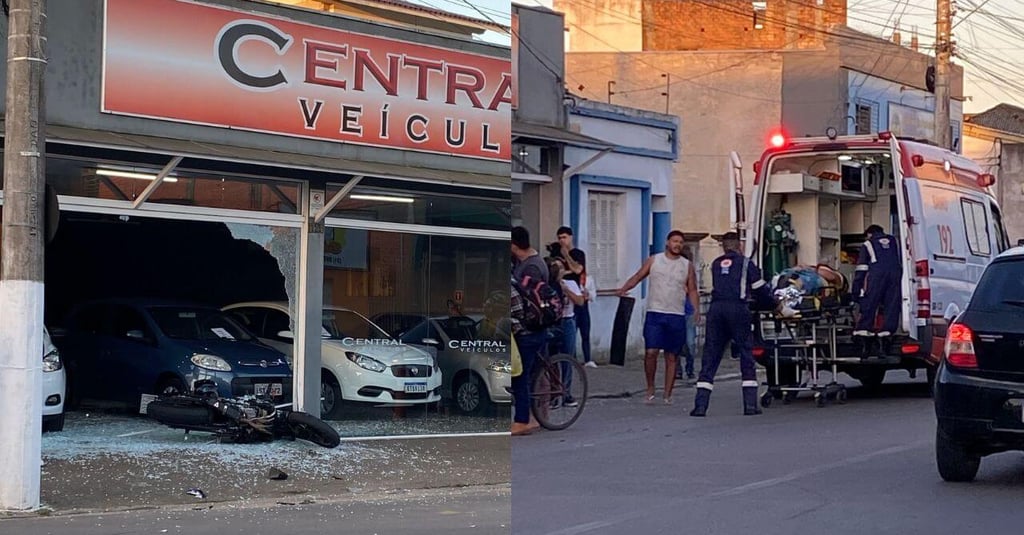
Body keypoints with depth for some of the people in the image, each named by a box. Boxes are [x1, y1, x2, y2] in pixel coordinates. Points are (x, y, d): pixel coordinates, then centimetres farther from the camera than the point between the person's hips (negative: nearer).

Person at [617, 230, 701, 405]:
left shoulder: (687, 266, 8)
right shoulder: (653, 260, 7)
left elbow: (692, 290, 10)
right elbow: (638, 276, 9)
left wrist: (696, 309, -5)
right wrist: (623, 289, -9)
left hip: (677, 316, 1)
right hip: (654, 313, -1)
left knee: (671, 356, 4)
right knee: (651, 352, -11)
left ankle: (668, 395, 11)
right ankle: (650, 389, 7)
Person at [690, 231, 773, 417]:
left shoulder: (715, 264, 19)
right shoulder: (745, 263, 9)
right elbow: (760, 289, 11)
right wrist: (773, 302, 29)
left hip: (716, 309, 3)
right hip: (738, 309, -3)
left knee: (710, 356, 4)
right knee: (746, 355, 6)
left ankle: (700, 405, -3)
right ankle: (750, 404, 1)